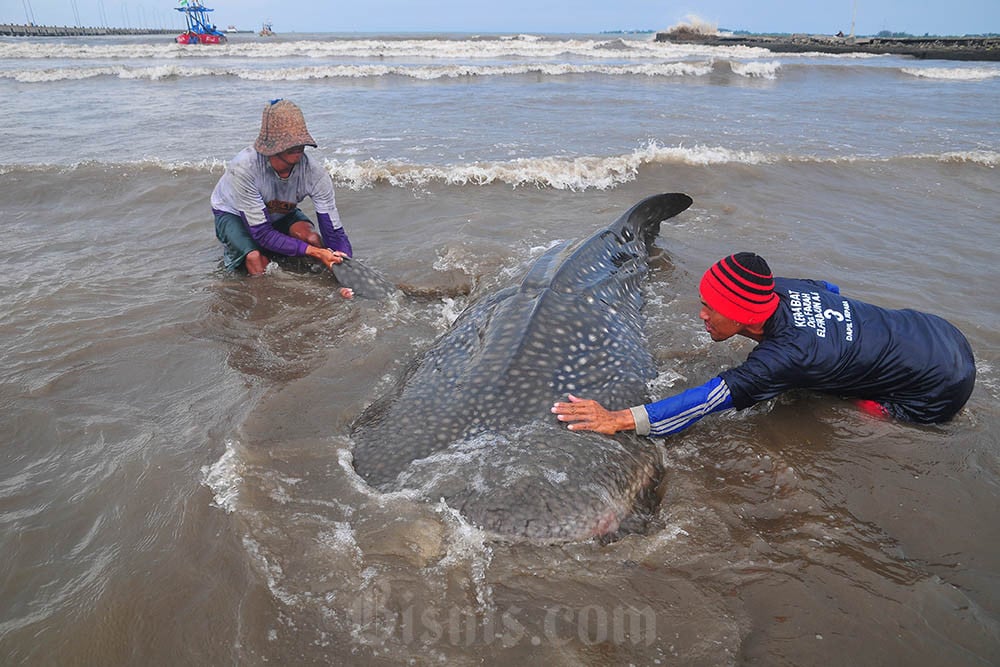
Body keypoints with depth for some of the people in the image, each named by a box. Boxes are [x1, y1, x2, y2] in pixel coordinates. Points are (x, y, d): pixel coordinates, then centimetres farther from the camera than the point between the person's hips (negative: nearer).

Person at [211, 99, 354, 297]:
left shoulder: (315, 174, -31)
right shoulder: (243, 168, -40)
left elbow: (335, 233, -28)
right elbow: (262, 234, -37)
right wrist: (315, 252, -46)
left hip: (280, 213, 3)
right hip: (234, 214, -2)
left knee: (313, 238, -28)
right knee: (255, 257, -32)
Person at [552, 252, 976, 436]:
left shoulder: (786, 355, -35)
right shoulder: (782, 288, -12)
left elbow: (710, 399, -43)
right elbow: (828, 289, 11)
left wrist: (619, 419, -50)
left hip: (939, 389, -8)